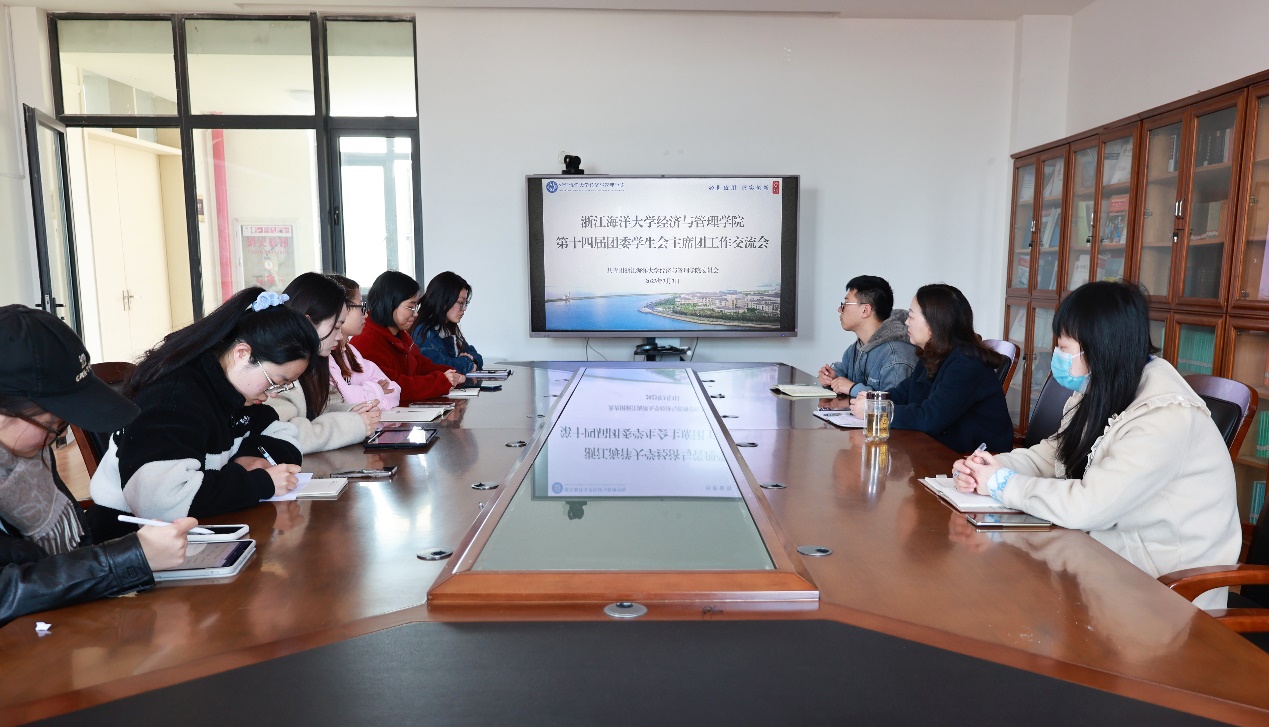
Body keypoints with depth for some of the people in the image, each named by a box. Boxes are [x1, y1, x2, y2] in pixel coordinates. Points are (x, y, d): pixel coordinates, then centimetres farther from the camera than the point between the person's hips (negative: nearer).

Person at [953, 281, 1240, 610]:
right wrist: (993, 466, -11)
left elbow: (1086, 506, -30)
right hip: (1110, 544, 7)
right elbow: (1051, 454, 9)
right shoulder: (1101, 393, 2)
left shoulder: (1166, 415, -25)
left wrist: (1005, 484, -17)